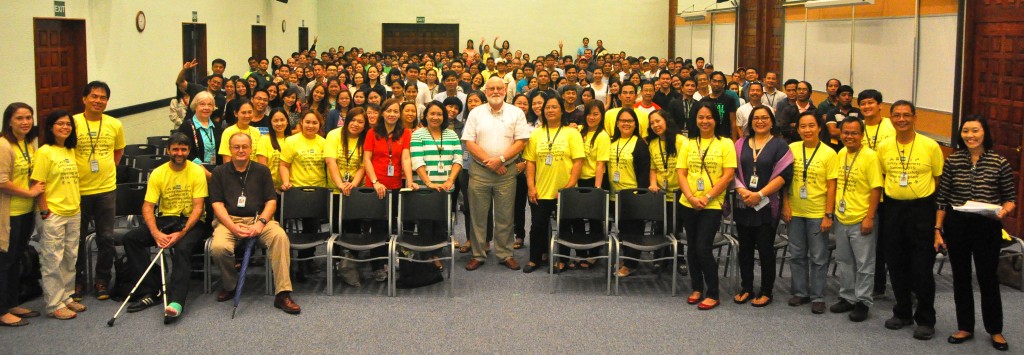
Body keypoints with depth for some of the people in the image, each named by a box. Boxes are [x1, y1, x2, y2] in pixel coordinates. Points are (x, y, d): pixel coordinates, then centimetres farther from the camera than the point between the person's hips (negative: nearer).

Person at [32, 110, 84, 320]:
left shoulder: (72, 152, 11)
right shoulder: (45, 152, -10)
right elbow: (38, 184, -13)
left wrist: (78, 204, 12)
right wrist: (44, 212, -16)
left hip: (74, 213, 7)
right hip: (53, 214, -7)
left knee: (70, 258, 14)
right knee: (53, 261, -1)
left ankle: (66, 297, 25)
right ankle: (54, 305, 6)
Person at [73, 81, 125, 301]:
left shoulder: (115, 125, 3)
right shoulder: (73, 123, -7)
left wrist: (107, 169, 7)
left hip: (106, 189, 2)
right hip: (78, 190, -2)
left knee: (106, 238, 7)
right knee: (77, 239, 8)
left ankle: (102, 281, 20)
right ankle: (78, 281, 21)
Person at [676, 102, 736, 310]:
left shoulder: (725, 144, -2)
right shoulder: (688, 144, 8)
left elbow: (728, 175, -8)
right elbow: (681, 173, 4)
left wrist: (707, 197, -15)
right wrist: (691, 197, -12)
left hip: (712, 205, -4)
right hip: (688, 204, 4)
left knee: (703, 248, -9)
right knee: (692, 248, 11)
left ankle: (713, 294, 3)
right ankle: (697, 288, 25)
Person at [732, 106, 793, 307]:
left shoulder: (779, 145, -1)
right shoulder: (741, 144, 10)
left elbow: (783, 175, -9)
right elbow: (733, 170, 6)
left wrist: (759, 195, -15)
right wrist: (742, 191, -11)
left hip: (767, 205, -3)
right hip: (743, 205, 3)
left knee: (765, 249, 1)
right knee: (745, 248, 9)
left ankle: (766, 292, 12)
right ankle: (746, 288, 20)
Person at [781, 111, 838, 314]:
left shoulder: (828, 153, -8)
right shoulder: (792, 149, -1)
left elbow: (831, 187, -7)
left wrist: (828, 215, -10)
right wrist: (785, 205, -1)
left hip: (818, 214, -3)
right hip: (795, 212, 3)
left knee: (818, 257, 5)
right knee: (797, 255, 12)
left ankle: (817, 297, 15)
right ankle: (800, 292, 26)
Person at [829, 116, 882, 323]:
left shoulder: (870, 156, -13)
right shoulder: (841, 154, 6)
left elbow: (876, 189, -14)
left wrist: (870, 217, -17)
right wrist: (832, 212, 13)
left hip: (861, 220, -7)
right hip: (841, 218, 7)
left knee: (864, 264, 4)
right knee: (844, 261, 16)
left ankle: (863, 302, 14)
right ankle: (847, 297, 29)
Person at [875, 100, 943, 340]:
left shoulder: (930, 146, -6)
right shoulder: (883, 147, 2)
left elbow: (939, 181, 0)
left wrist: (938, 217, -3)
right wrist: (882, 203, 5)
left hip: (922, 208, -3)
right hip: (892, 208, 4)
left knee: (922, 268, 0)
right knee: (896, 265, 11)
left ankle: (925, 319, 12)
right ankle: (903, 313, 27)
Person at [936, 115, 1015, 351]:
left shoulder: (999, 163, -5)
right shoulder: (952, 161, 0)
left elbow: (1011, 198, 2)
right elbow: (942, 199, 4)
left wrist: (1004, 210, -19)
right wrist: (937, 229, 2)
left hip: (987, 227, -2)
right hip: (956, 225, 2)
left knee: (988, 278, 5)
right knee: (961, 278, 11)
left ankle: (995, 330, 22)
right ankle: (965, 328, 25)